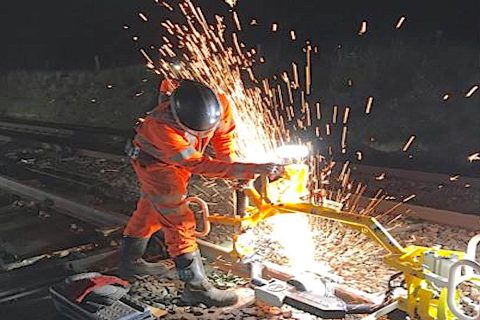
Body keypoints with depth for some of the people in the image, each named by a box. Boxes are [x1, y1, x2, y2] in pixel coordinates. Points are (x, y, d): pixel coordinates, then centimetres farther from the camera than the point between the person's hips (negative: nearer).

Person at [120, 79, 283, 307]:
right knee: (179, 220, -11)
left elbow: (223, 134, -4)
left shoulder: (220, 104, -28)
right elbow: (199, 165, -41)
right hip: (154, 162, -6)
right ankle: (196, 286, -2)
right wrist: (252, 169, -45)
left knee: (150, 209, 22)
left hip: (178, 160, 7)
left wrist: (232, 165, -11)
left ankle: (130, 262, 42)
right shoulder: (162, 126, -44)